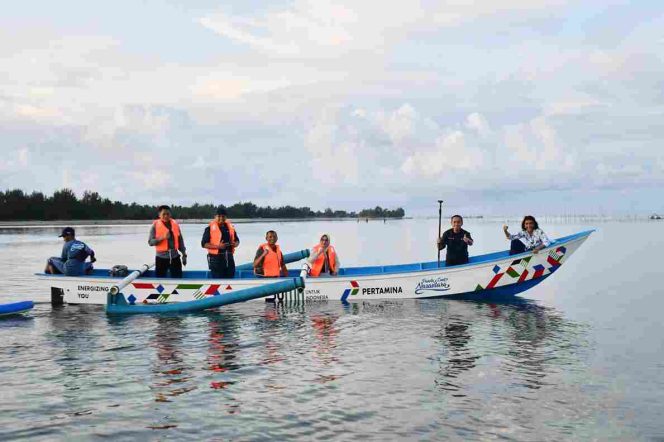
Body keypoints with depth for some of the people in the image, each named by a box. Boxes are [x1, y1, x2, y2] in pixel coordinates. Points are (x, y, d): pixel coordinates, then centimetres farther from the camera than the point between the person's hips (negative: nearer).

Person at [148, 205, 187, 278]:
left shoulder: (175, 224, 5)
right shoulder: (155, 225, -5)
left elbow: (180, 240, 11)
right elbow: (150, 242, -9)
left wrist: (184, 254, 10)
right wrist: (162, 237, -23)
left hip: (175, 256, 3)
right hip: (161, 257, -3)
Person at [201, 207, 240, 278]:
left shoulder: (230, 227, 11)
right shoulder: (210, 228, -6)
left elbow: (237, 240, 20)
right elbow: (204, 244, -10)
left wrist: (235, 244, -5)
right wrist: (217, 246, -22)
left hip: (229, 257, 6)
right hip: (216, 258, -6)